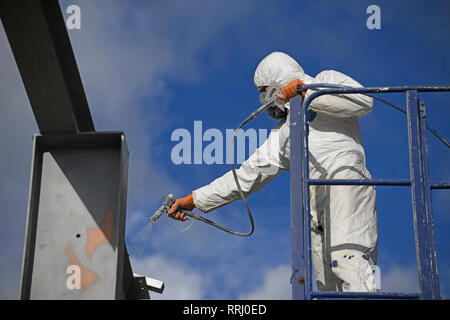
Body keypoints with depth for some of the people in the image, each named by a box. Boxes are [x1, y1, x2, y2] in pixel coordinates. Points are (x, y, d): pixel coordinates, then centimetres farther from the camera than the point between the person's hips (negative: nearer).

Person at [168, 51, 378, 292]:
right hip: (314, 206, 6)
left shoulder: (327, 80, 18)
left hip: (344, 181, -6)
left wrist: (307, 93, -4)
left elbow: (364, 102, -2)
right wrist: (194, 200, 25)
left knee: (348, 262, -26)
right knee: (327, 286, -6)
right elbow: (249, 175, 29)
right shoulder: (283, 133, 32)